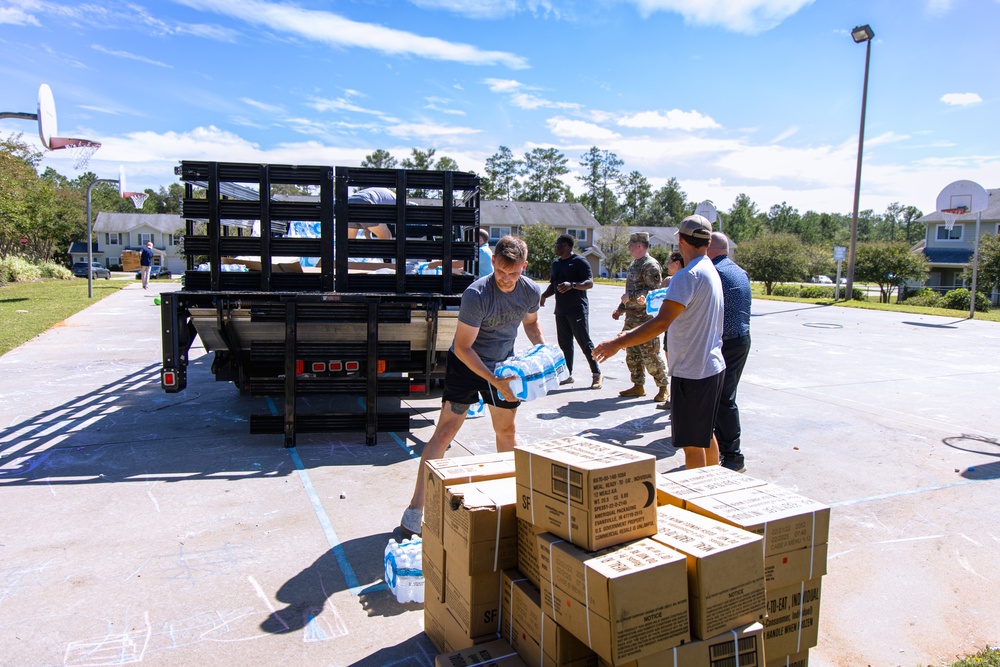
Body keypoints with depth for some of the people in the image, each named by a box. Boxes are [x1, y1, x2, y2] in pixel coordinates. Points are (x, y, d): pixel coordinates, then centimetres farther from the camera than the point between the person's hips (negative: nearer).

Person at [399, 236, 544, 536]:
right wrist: (495, 381, -29)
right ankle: (414, 510, -6)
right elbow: (462, 347, -24)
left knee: (506, 431, 13)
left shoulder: (532, 291, -11)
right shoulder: (476, 295, -29)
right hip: (466, 363, -5)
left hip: (504, 363, 5)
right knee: (445, 431, -10)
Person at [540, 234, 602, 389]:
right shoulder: (556, 263, 17)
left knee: (584, 341, -7)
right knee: (564, 343, 9)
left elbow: (590, 283, -14)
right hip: (561, 309, 8)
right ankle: (568, 374, 17)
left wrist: (572, 285, -29)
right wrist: (544, 296, 5)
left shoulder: (580, 262, -7)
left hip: (577, 309, -8)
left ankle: (597, 374, 0)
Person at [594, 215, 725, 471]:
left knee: (692, 442, 0)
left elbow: (662, 323, -28)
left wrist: (618, 344, -24)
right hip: (713, 366, 10)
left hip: (693, 372, -10)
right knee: (706, 433, 24)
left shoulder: (688, 275, -20)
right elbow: (674, 320, 15)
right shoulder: (711, 272, 12)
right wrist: (631, 333, 14)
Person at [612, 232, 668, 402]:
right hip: (631, 317, 10)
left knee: (651, 355, -5)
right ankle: (638, 386, 24)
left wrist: (630, 296, -19)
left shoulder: (651, 265, -13)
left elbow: (653, 291, -22)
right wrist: (621, 308, 21)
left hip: (646, 318, -10)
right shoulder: (634, 265, 17)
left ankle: (663, 388, 8)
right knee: (632, 353, 13)